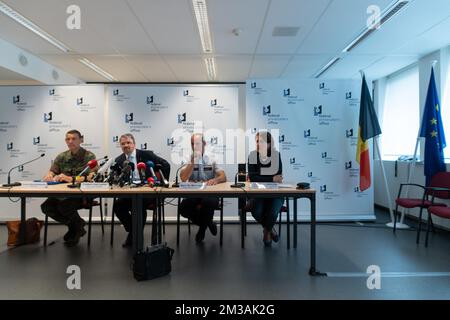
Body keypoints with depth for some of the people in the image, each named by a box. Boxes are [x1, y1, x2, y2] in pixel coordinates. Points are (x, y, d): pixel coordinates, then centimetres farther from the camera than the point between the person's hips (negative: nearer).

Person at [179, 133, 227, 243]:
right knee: (182, 208, -28)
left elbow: (223, 177, -4)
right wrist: (193, 161, -16)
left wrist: (215, 179, -28)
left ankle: (202, 228, -2)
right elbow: (183, 178, -11)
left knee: (207, 203, -35)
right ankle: (208, 223, 2)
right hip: (193, 195, 1)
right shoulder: (188, 160, 6)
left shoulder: (211, 160, 7)